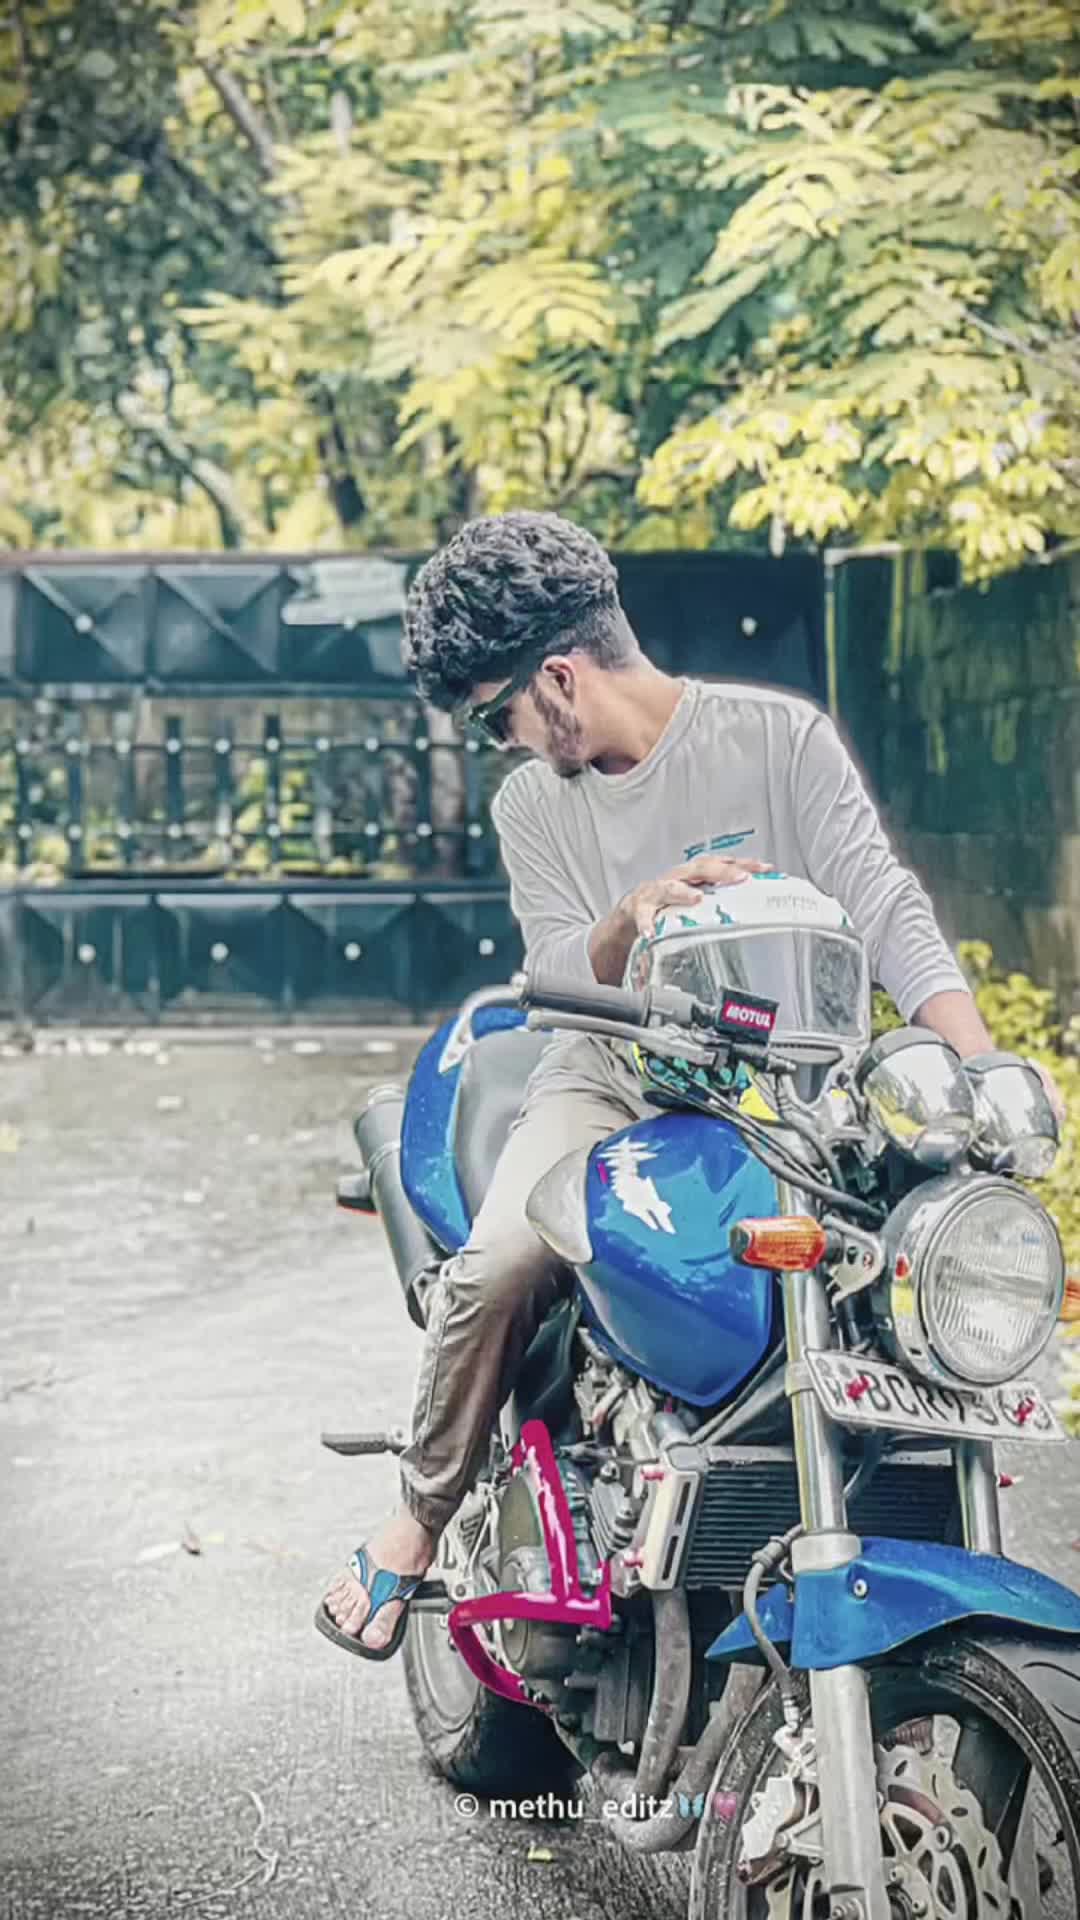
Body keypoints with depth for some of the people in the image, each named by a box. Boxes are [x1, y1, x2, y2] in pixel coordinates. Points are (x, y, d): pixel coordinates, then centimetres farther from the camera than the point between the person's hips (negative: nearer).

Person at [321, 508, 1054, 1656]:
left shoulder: (779, 737, -2)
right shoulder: (531, 807, 9)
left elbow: (883, 908, -12)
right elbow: (564, 985, -2)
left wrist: (983, 1071, -27)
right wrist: (635, 916, -27)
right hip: (612, 1079, 2)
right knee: (498, 1264, -29)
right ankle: (421, 1518, -8)